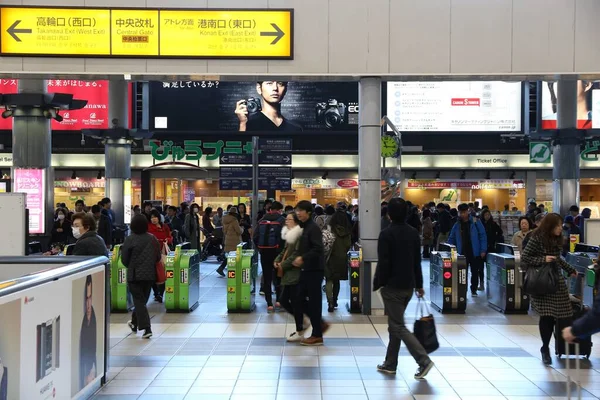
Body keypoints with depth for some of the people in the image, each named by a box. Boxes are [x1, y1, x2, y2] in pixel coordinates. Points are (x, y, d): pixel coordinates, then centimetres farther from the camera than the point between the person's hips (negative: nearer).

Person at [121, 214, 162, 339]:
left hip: (135, 274, -4)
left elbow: (124, 258, -6)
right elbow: (158, 256, 4)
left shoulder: (130, 239, -11)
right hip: (150, 274, 4)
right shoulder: (152, 238, -1)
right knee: (143, 299, 17)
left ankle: (146, 328, -11)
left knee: (139, 301, 0)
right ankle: (134, 322, 33)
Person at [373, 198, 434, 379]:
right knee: (395, 324, 16)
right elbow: (417, 261, 11)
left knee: (398, 326, -3)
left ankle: (424, 361, -13)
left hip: (392, 286, -7)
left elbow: (383, 263, -16)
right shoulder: (413, 233, 6)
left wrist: (377, 284, -4)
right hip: (408, 286, 7)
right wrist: (419, 285, 17)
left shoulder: (386, 234, -14)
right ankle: (390, 363, 21)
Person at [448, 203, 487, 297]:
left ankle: (474, 290, 20)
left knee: (475, 272, 7)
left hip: (474, 253, -2)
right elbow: (451, 239, 11)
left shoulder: (475, 222, -3)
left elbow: (483, 236, -3)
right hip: (462, 253, 2)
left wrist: (483, 250, -9)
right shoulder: (457, 224, 5)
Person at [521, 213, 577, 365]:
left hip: (557, 280, 6)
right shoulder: (537, 238, -11)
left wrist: (570, 270, 26)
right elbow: (524, 258, -11)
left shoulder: (557, 239, 9)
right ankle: (545, 349, 8)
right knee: (547, 316, -7)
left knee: (561, 315, -1)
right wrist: (543, 259, -20)